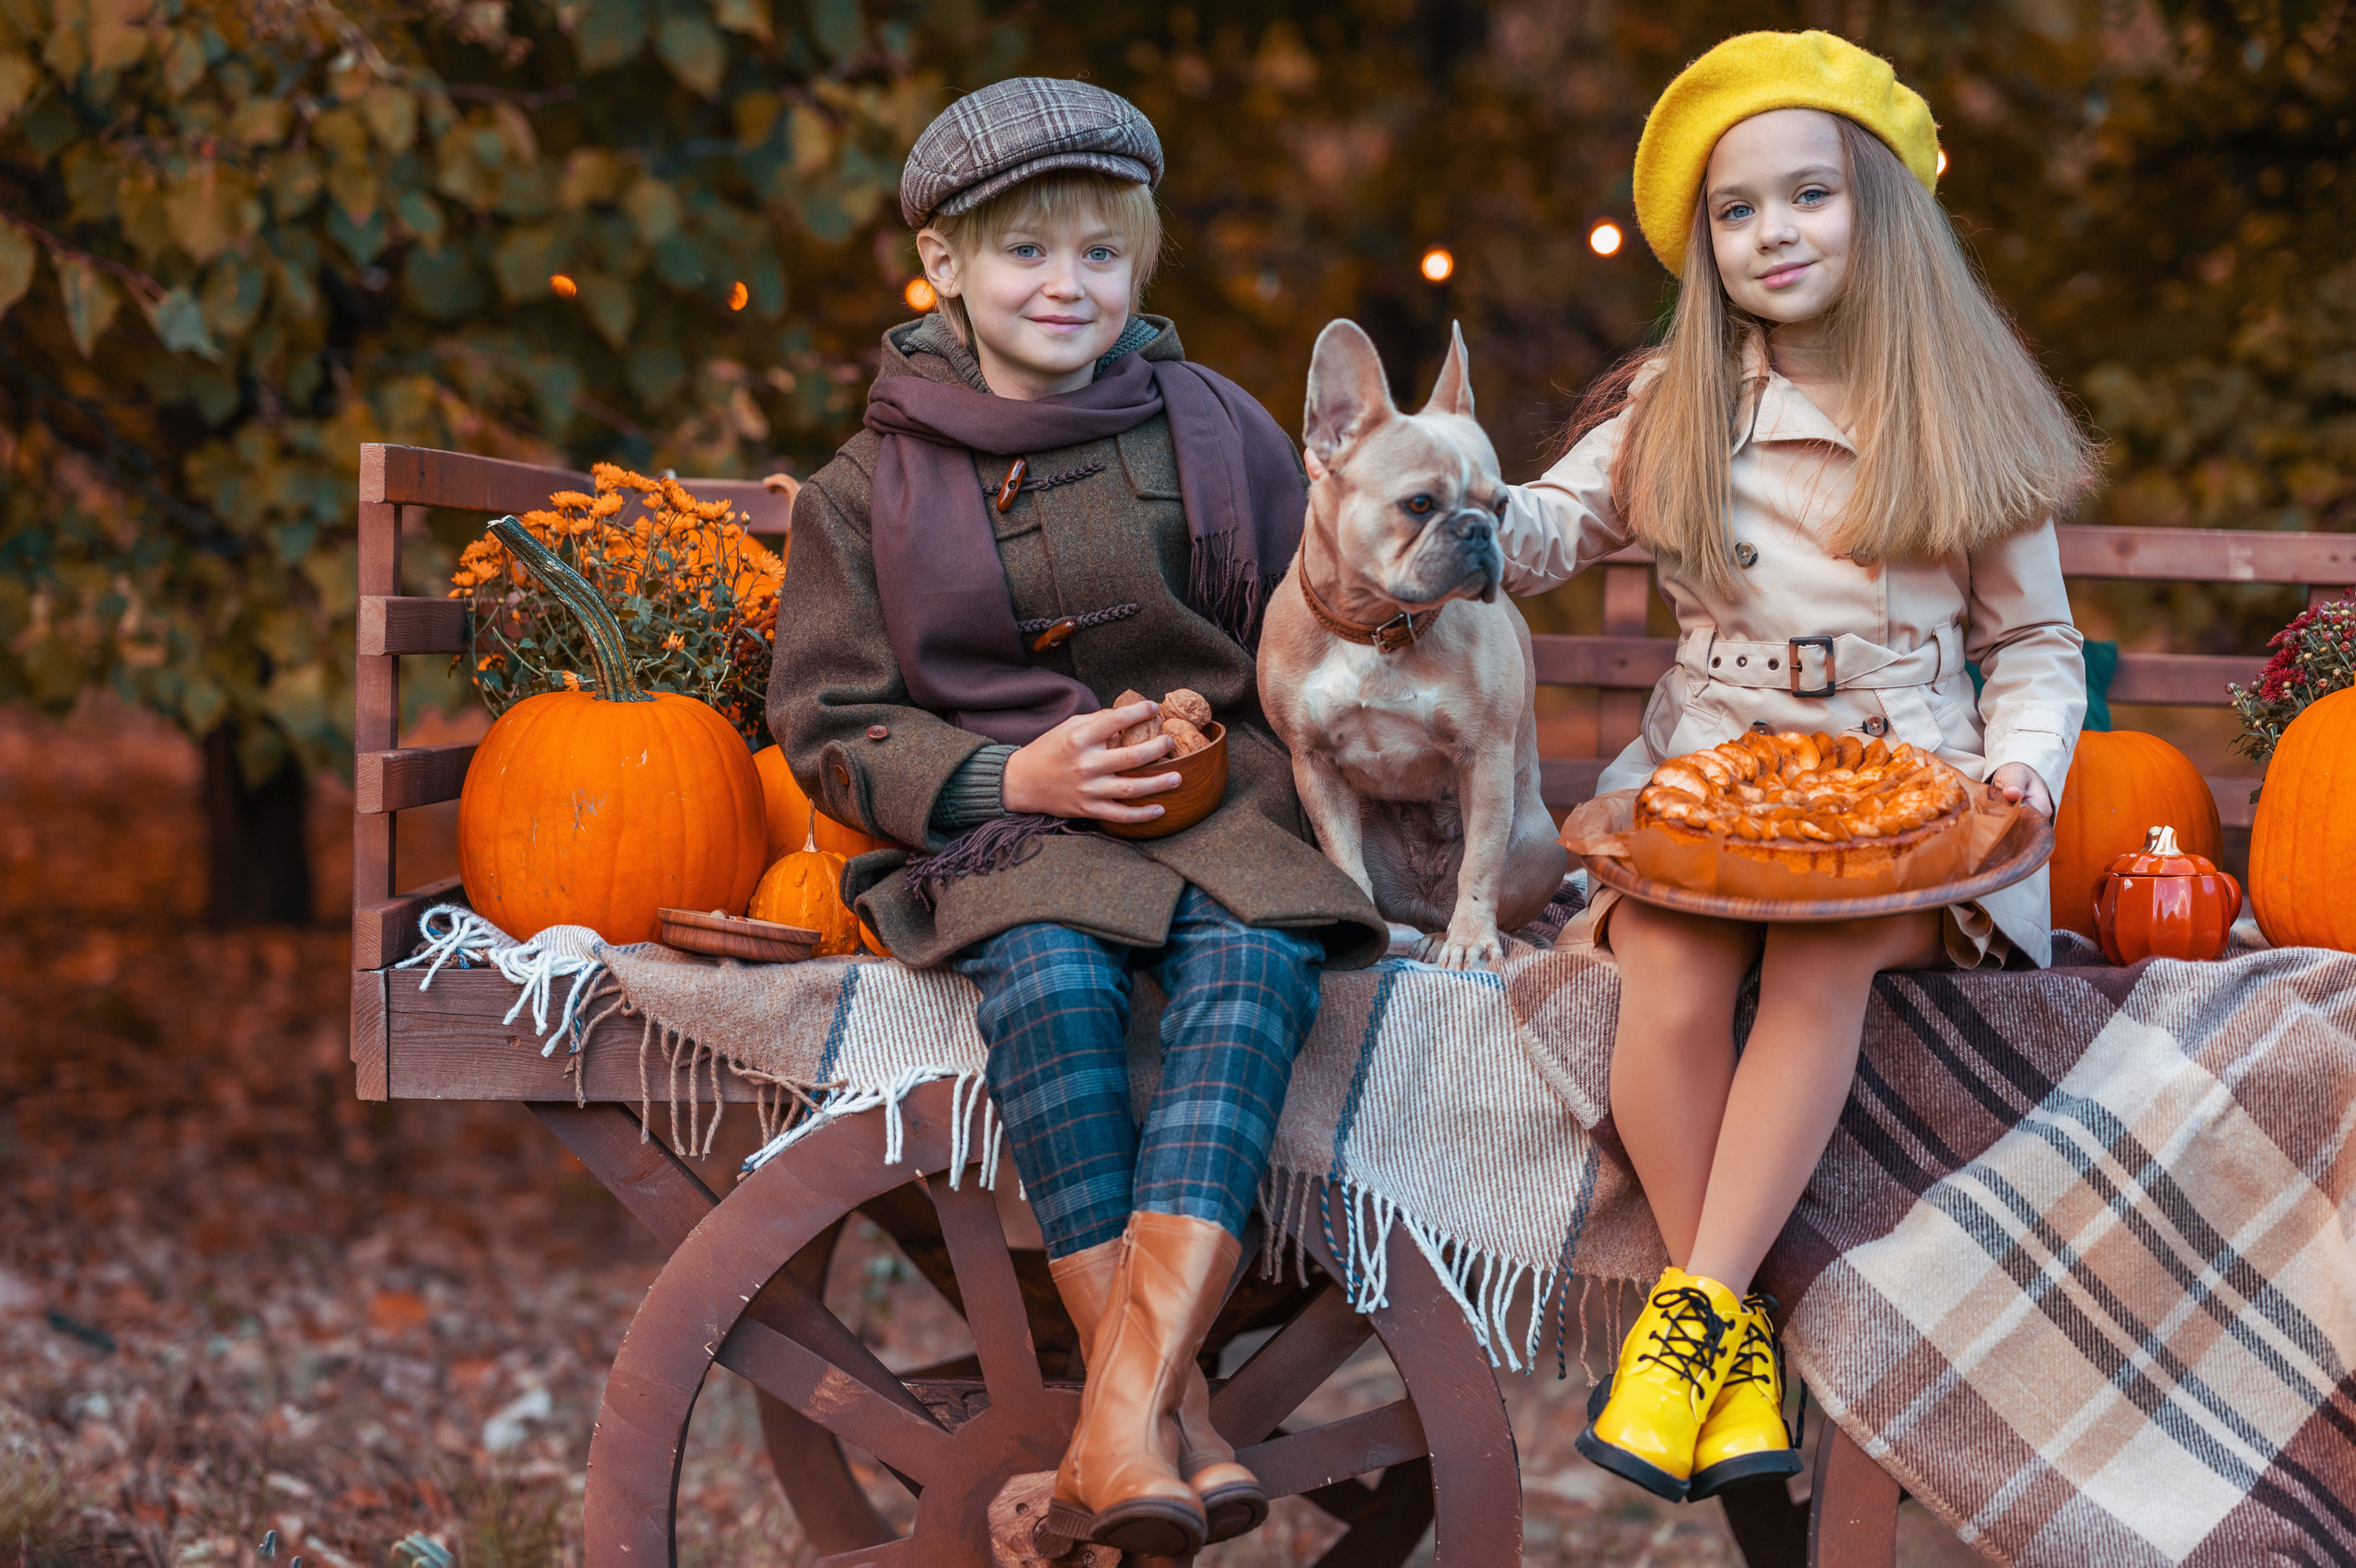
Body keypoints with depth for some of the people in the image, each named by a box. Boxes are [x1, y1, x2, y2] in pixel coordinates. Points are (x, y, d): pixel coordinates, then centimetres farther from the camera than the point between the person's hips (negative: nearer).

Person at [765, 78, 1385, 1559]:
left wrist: (1221, 745, -7)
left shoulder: (1218, 432, 11)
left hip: (1222, 804, 1)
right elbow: (834, 731, 7)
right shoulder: (874, 489, 9)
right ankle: (1180, 1419, -36)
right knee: (1051, 981, -36)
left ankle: (1119, 1422, -44)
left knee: (1252, 969, -34)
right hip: (1003, 824, 0)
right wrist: (1014, 778, -11)